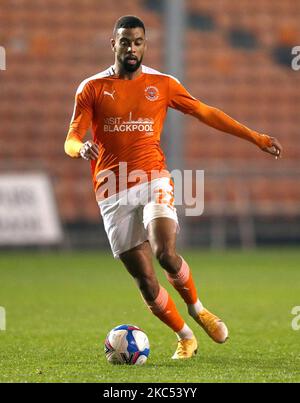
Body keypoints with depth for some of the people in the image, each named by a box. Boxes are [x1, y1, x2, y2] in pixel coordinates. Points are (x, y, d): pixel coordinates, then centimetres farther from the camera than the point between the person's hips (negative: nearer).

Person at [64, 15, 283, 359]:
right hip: (113, 192, 0)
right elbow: (70, 141, 0)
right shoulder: (92, 88, 4)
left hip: (153, 180, 0)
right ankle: (184, 337, 17)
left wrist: (255, 138, 12)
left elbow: (206, 113, 14)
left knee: (165, 253, -25)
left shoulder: (162, 84, 8)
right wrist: (81, 148, -25)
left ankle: (196, 309, 3)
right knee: (144, 278, -2)